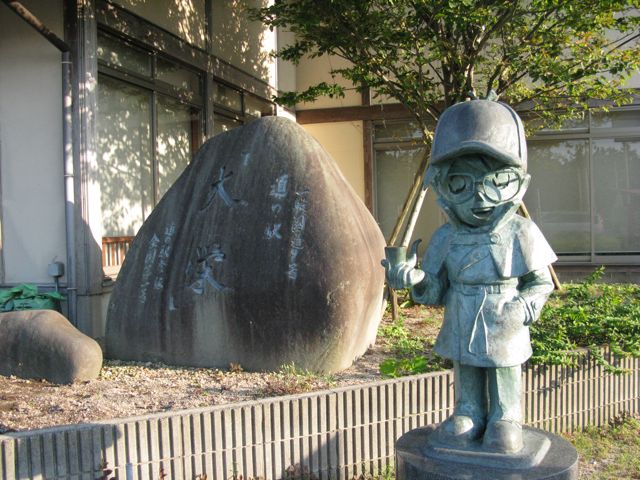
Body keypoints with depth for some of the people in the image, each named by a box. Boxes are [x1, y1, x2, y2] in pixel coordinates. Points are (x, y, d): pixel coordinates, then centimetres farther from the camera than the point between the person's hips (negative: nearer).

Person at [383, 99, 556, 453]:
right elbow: (436, 292, -1)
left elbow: (541, 283, -2)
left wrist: (523, 309, -19)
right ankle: (468, 417, 39)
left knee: (505, 388, 15)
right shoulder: (445, 238, -5)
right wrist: (415, 280, -21)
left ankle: (505, 421, 35)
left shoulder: (520, 234, -12)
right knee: (466, 384, 20)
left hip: (505, 338, -2)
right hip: (461, 335, 3)